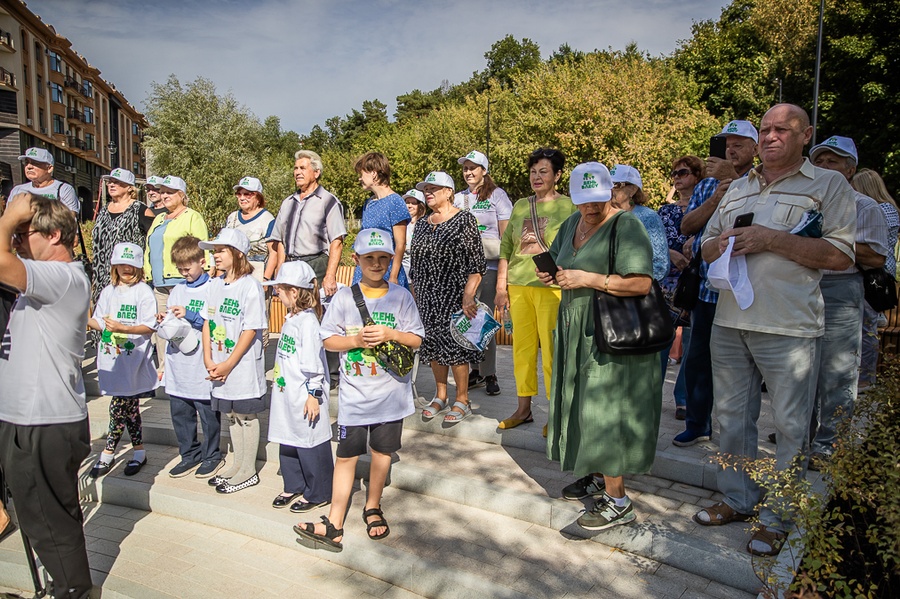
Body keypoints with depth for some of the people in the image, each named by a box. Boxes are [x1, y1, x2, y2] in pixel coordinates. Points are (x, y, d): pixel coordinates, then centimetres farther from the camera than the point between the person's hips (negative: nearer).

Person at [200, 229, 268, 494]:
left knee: (246, 416, 6)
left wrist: (228, 365, -15)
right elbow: (208, 323, 9)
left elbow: (250, 330, -16)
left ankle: (248, 472, 19)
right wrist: (208, 359, -1)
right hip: (219, 367, 7)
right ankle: (237, 465, 32)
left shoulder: (251, 286, -14)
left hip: (243, 366, -7)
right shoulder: (215, 284, 7)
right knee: (231, 415, 17)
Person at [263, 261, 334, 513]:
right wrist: (277, 381, 22)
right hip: (287, 394, 10)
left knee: (310, 445, 3)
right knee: (287, 442, 19)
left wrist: (313, 395, -19)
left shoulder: (308, 322, -20)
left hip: (305, 397, -10)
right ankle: (293, 486, 36)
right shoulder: (290, 319, 9)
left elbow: (314, 364, -20)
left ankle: (318, 494, 18)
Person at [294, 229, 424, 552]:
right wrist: (356, 340, -16)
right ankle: (334, 525, 11)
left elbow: (417, 339, 0)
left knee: (382, 452, 13)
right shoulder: (344, 297, -1)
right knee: (346, 456, 3)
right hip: (353, 392, -1)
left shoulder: (400, 296, -1)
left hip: (391, 392, 1)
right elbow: (328, 340, 0)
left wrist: (391, 334, -17)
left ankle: (373, 508, 35)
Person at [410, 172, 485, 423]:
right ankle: (440, 395, 25)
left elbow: (476, 264, -11)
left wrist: (468, 296, -19)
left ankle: (462, 400, 11)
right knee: (434, 344, 10)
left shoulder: (464, 220, -6)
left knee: (455, 345, -3)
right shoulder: (422, 224, 14)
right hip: (427, 298, 6)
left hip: (454, 296, -6)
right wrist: (415, 295, 13)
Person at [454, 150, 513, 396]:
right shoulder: (459, 198, 15)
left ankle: (489, 374, 5)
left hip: (489, 265, -4)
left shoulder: (497, 195, 2)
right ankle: (476, 370, 18)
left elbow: (506, 234, -2)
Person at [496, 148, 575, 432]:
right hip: (518, 286, 5)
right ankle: (523, 408, 22)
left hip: (552, 288, -4)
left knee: (551, 349, -5)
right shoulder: (520, 206, 14)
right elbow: (505, 248, 14)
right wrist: (501, 286, 9)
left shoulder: (569, 206, 2)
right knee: (522, 347, 10)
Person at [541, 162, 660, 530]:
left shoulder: (626, 226, -14)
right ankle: (596, 475, 34)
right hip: (578, 331, 8)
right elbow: (556, 262, 29)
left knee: (605, 410, -6)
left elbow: (641, 283, -24)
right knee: (583, 405, 15)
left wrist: (588, 279, -23)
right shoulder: (572, 224, 12)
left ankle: (617, 501, 6)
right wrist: (551, 274, 5)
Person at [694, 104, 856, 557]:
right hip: (729, 321, 6)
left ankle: (777, 518, 17)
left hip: (787, 327, -5)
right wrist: (723, 243, -2)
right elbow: (706, 247, 21)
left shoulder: (829, 185, 1)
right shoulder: (737, 189, 18)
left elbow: (840, 255, -10)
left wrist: (773, 239, -16)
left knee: (790, 426, 3)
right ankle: (738, 499, 29)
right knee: (732, 416, 13)